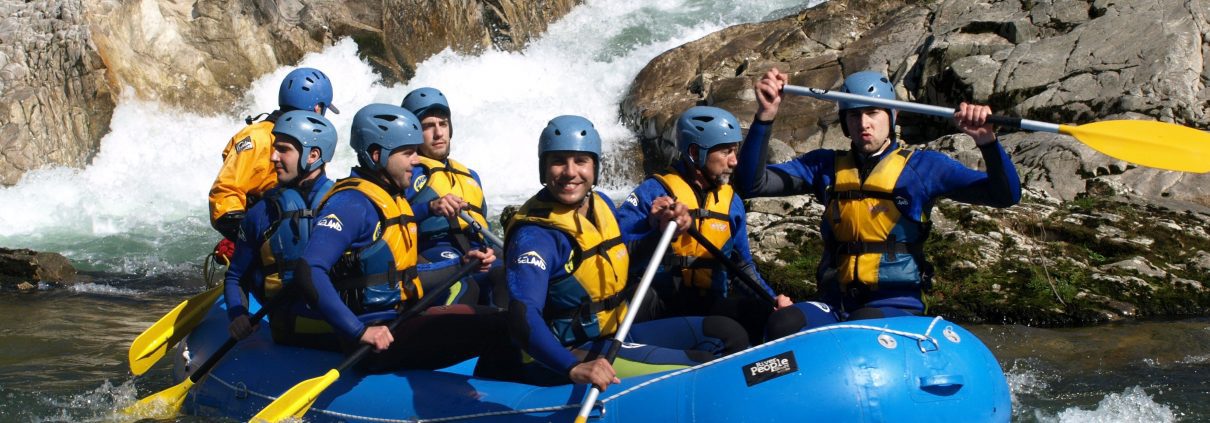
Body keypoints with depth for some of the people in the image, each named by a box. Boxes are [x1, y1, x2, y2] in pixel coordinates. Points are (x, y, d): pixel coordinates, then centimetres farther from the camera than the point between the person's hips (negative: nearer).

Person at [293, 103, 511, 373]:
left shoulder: (392, 199, 17)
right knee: (498, 329, -18)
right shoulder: (352, 203, -15)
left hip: (400, 318, 11)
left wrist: (461, 265, 15)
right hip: (381, 339, -11)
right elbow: (309, 272, -27)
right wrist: (360, 332, -30)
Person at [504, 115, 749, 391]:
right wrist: (575, 368, -51)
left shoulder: (602, 205, 5)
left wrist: (661, 227, 3)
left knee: (726, 334, 6)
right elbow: (523, 319, -35)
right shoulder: (534, 236, -21)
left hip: (615, 333, 9)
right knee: (699, 368, -22)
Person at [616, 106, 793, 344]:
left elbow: (742, 264, 25)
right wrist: (658, 230, -27)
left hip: (713, 304, 6)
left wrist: (771, 298, 9)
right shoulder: (656, 191, -4)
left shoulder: (731, 202, 15)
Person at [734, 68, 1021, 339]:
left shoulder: (923, 166, 7)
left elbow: (1007, 195, -1)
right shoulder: (826, 166, 14)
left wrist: (987, 141, -19)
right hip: (834, 308, 3)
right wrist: (765, 118, -8)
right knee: (782, 324, -30)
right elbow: (750, 184, 4)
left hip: (898, 309, -2)